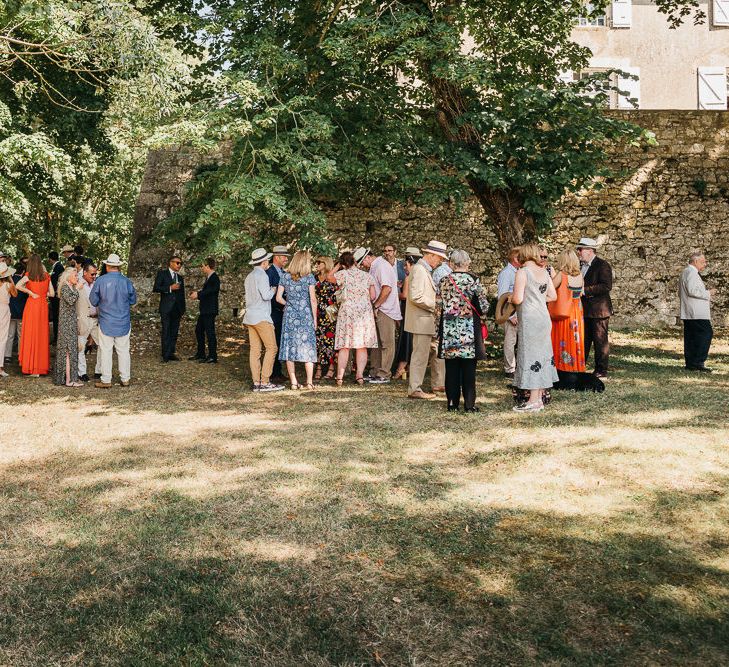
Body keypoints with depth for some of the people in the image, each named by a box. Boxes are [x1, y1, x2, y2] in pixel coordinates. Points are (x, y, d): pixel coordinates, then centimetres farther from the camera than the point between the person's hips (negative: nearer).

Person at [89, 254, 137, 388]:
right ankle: (125, 379, 15)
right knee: (123, 351, 10)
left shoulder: (100, 280, -10)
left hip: (106, 322, -1)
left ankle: (106, 380, 10)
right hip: (123, 323, 2)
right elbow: (133, 300, 6)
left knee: (106, 351, 6)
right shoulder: (126, 281, -6)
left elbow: (93, 301, -2)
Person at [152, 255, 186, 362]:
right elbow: (155, 288, -8)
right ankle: (165, 355, -2)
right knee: (166, 331, -5)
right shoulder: (162, 273, 2)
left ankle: (171, 353, 11)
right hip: (166, 308, -5)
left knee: (174, 332, 5)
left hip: (177, 309, 5)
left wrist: (182, 310, 16)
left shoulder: (180, 278, 18)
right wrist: (170, 288, -16)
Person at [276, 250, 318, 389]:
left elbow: (278, 298, 0)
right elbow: (313, 300, -5)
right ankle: (309, 382, 3)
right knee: (308, 347, 4)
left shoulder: (285, 277, 3)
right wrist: (315, 318, 2)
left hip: (289, 315, 2)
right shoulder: (309, 278, -4)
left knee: (289, 347, 6)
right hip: (305, 315, -2)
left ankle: (293, 382, 6)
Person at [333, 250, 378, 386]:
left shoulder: (343, 274, -5)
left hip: (347, 312, -2)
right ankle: (360, 376, 4)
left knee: (344, 346, 2)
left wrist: (337, 266, 16)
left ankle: (340, 377, 1)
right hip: (365, 313, 2)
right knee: (362, 346, 7)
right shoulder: (367, 276, 4)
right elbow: (373, 297, 3)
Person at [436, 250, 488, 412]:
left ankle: (452, 403, 11)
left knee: (451, 367, 8)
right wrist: (477, 313, 15)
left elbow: (438, 306, 4)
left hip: (449, 329, 3)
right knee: (468, 367, 3)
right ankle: (469, 403, 4)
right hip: (469, 328, -2)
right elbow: (484, 306, -5)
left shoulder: (445, 281, 1)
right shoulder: (473, 280, -7)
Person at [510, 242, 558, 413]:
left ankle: (533, 401, 0)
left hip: (529, 319, -7)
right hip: (544, 317, 7)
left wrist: (511, 298, 5)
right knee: (542, 354, 12)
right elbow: (553, 296, 13)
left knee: (530, 356, -2)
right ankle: (539, 398, 19)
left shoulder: (522, 272, -11)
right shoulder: (544, 272, 10)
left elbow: (517, 299, -15)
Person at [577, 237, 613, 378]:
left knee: (600, 340, 0)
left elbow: (606, 286, -22)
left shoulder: (603, 265, -11)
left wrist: (585, 291, -24)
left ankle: (601, 371, 8)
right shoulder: (580, 265, 12)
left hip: (598, 310, -8)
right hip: (584, 310, 8)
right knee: (583, 340, 14)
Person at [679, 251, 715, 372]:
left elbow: (681, 294, 28)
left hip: (688, 313, 11)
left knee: (691, 337, 9)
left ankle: (690, 364, 10)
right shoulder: (691, 272, -10)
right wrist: (708, 294, -10)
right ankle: (698, 362, -14)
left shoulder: (685, 272, 23)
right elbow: (692, 291, -22)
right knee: (706, 334, -11)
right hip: (696, 313, -11)